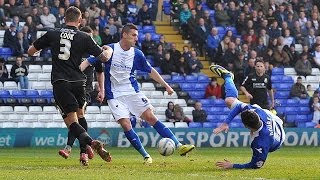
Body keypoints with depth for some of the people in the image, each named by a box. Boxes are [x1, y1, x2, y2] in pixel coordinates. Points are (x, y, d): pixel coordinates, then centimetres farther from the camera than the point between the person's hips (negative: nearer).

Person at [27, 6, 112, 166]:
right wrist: (109, 50, 29)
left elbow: (30, 51, 15)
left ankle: (90, 143, -30)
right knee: (80, 117, 19)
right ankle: (84, 153, 11)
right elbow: (104, 57, 6)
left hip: (59, 83, -1)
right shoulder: (84, 38, 3)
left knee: (71, 121, -6)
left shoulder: (52, 34, 6)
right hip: (78, 83, 1)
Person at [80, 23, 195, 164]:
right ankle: (145, 156, -5)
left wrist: (166, 86, 11)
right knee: (125, 124, -15)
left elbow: (150, 71, 13)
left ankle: (179, 146, -8)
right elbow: (88, 62, -7)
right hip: (115, 95, -2)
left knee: (151, 118, -6)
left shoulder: (137, 54, 1)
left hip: (133, 92, 2)